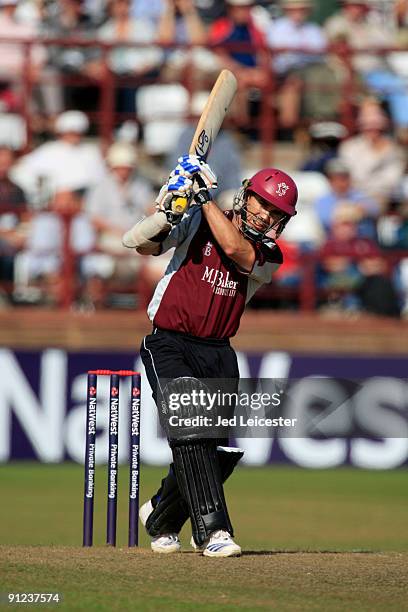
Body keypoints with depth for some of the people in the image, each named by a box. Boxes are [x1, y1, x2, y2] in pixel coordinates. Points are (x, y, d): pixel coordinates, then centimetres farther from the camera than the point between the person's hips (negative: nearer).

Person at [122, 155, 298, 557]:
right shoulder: (197, 223, -3)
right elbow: (137, 243, -12)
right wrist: (167, 212, -29)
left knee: (225, 446, 2)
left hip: (218, 354, 4)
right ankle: (212, 531, -24)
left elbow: (234, 248, -21)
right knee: (191, 431, -21)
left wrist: (204, 196, -19)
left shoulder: (269, 256, 2)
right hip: (169, 345, -4)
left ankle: (161, 517, 27)